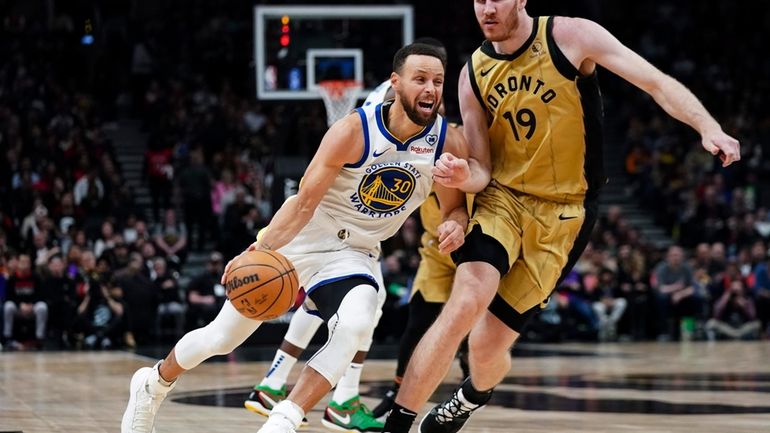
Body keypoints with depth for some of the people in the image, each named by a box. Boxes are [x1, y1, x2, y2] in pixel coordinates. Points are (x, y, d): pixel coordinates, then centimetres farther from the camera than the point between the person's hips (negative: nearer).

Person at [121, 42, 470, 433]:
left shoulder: (448, 143, -14)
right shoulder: (353, 132, -24)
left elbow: (455, 207, 0)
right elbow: (304, 202, -23)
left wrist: (454, 225, -24)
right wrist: (261, 250, -35)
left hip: (352, 254, 2)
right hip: (298, 239, -2)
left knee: (354, 326, -31)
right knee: (222, 337, 5)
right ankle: (153, 384, 35)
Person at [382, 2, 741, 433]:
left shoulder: (571, 37, -10)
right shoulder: (474, 74, 1)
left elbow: (658, 83, -14)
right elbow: (484, 170, 5)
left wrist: (709, 129, -30)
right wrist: (464, 177, -21)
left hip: (563, 215, -2)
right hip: (502, 200, 2)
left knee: (489, 344, -1)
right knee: (464, 307, -24)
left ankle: (473, 396, 37)